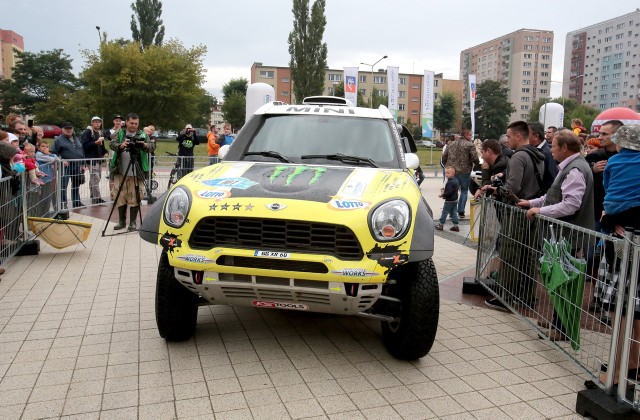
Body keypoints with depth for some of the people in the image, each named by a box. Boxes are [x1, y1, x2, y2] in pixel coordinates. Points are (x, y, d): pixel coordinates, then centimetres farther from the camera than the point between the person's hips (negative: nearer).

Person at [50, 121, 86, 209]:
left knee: (76, 185, 13)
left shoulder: (76, 139, 17)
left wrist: (82, 164, 16)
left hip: (77, 166, 6)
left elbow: (82, 152, 21)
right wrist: (61, 160, -18)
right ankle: (63, 203, -3)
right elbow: (54, 153, -7)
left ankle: (76, 201, 22)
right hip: (66, 166, -6)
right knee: (63, 185, -7)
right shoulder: (59, 140, -2)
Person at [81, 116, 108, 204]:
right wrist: (96, 142, -22)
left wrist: (104, 152, 11)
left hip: (99, 159, 8)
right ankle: (97, 199, -14)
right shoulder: (87, 132, -6)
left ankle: (93, 198, 19)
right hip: (92, 159, -8)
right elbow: (85, 145, -15)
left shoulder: (99, 133, 20)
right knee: (95, 179, -13)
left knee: (93, 179, 13)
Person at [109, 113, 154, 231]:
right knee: (120, 197, 6)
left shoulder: (142, 135, 8)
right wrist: (121, 145, -29)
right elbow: (112, 144, -7)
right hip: (120, 172, 1)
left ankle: (133, 222, 8)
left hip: (136, 173, -1)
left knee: (134, 198, -2)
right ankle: (121, 221, 19)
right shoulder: (119, 133, 8)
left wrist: (145, 145, -27)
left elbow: (152, 146, -4)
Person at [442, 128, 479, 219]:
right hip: (464, 171, -5)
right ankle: (461, 212, 6)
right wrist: (478, 163, 8)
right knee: (464, 191, 9)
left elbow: (444, 156, 10)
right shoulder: (470, 145, -9)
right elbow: (475, 159, -14)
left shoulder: (452, 144, 10)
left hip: (452, 171, 5)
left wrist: (447, 165, 22)